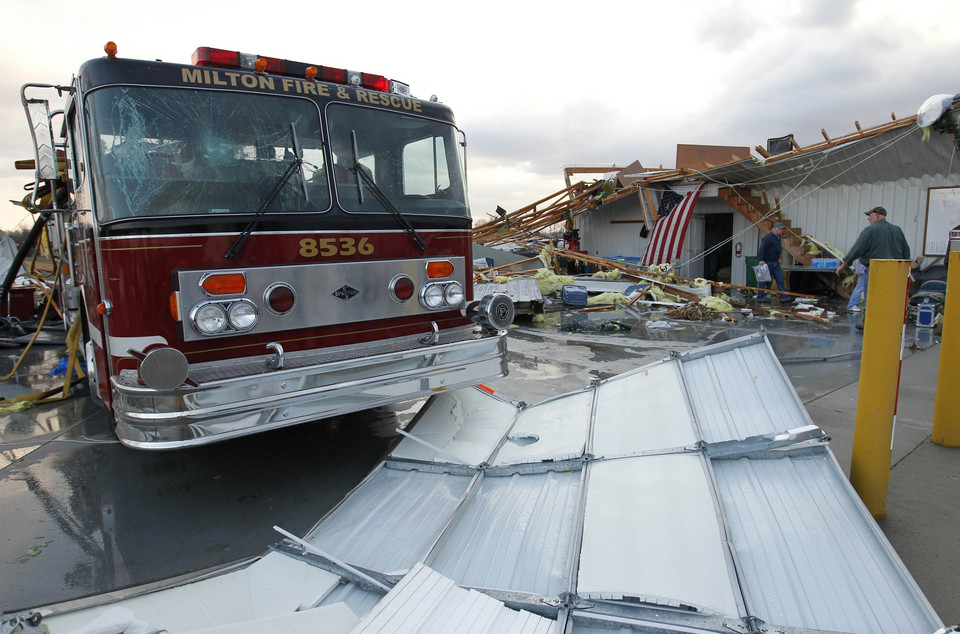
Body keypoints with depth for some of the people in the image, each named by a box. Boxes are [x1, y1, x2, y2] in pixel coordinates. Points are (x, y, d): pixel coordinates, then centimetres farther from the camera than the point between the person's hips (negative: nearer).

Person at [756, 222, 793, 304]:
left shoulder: (778, 238, 13)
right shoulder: (768, 237, -14)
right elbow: (761, 249, -21)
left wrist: (777, 259, 19)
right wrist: (761, 260, -28)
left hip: (776, 263, 8)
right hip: (767, 262, -8)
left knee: (780, 280, 0)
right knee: (764, 281, 0)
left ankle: (784, 297, -2)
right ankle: (760, 298, 10)